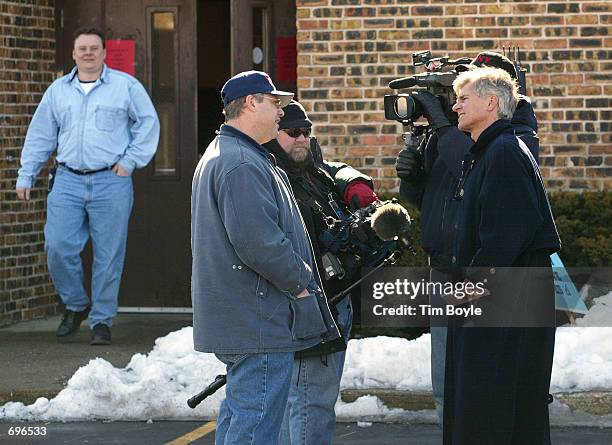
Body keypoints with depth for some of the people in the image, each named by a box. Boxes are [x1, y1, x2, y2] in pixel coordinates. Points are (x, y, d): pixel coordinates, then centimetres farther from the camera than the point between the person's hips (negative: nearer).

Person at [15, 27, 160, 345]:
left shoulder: (125, 86, 4)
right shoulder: (57, 91, 14)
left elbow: (148, 123, 7)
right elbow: (40, 136, 18)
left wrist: (131, 161, -1)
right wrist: (26, 176, 14)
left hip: (111, 182, -3)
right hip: (68, 181, 3)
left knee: (108, 254, -2)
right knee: (58, 247, -6)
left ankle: (101, 320, 8)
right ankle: (75, 305, 16)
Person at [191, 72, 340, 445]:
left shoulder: (221, 156, 20)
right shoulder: (243, 165, -18)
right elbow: (257, 242, -25)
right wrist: (299, 283, -12)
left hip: (236, 317, 11)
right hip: (259, 323, -11)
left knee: (239, 410, 17)